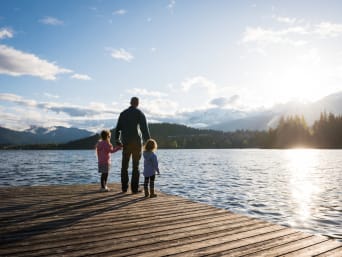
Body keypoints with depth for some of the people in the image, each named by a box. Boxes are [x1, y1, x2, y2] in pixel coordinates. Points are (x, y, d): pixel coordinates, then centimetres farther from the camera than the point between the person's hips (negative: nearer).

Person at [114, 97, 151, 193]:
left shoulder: (123, 113, 9)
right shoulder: (140, 113, -3)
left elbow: (118, 128, 11)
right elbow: (144, 129, -10)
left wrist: (117, 140, 23)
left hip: (126, 143, 3)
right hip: (136, 142, -3)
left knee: (124, 166, 11)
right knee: (135, 166, 1)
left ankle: (124, 188, 14)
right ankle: (134, 188, 1)